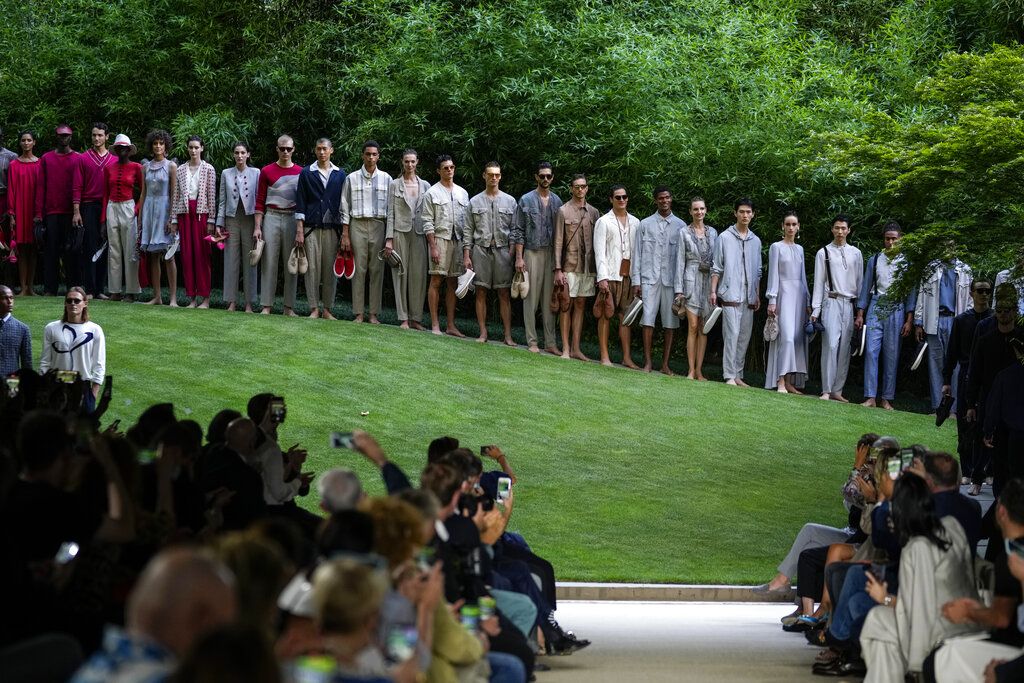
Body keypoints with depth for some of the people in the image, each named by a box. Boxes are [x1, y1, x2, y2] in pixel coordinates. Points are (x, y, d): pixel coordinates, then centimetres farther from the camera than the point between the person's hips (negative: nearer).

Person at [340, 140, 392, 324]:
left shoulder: (386, 179, 9)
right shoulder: (352, 178, 6)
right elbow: (345, 207, 6)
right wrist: (345, 235, -1)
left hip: (379, 226, 1)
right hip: (358, 225, -1)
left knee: (377, 270, 0)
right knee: (359, 269, -2)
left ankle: (374, 314, 3)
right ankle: (359, 313, 1)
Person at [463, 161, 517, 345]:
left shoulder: (510, 201, 9)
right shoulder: (475, 202, 9)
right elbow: (468, 231, 7)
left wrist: (512, 251, -3)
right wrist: (466, 255, 0)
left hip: (502, 250, -1)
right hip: (481, 249, 1)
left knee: (504, 294, -2)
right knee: (481, 292, 1)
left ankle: (508, 335, -2)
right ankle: (483, 332, 7)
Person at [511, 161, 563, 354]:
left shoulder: (557, 201, 10)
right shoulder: (526, 200, 0)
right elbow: (518, 231, -1)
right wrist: (519, 257, -8)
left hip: (552, 254, 3)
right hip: (532, 253, -3)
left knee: (549, 300, 5)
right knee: (531, 299, 0)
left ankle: (550, 342, 8)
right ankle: (532, 342, 5)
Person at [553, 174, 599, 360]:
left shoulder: (593, 212, 10)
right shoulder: (564, 211, -1)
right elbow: (558, 242, -3)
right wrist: (558, 269, -10)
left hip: (588, 266, 4)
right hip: (570, 266, -4)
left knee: (580, 305, 7)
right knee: (567, 306, -1)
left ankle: (576, 349, 10)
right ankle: (565, 349, 2)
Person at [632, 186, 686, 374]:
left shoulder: (680, 226, 6)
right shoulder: (645, 224, 9)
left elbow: (682, 256, 2)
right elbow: (637, 253, 8)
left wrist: (680, 286, -5)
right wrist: (636, 281, 1)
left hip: (671, 280, 0)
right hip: (650, 279, 0)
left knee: (670, 323, 1)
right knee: (648, 320, -5)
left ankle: (665, 364, 7)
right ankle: (647, 362, 1)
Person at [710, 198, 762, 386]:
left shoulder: (756, 241, 14)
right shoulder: (725, 238, 1)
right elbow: (716, 267, 2)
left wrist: (757, 295, 14)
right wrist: (713, 290, -5)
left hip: (748, 296, 5)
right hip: (730, 294, -5)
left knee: (744, 337, 5)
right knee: (732, 334, -10)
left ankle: (737, 375, 11)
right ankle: (729, 376, -8)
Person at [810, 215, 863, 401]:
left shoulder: (855, 253, 12)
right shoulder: (824, 253, 5)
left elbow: (860, 281, 14)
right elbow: (818, 282, 4)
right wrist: (815, 309, -1)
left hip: (850, 304, 3)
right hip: (831, 302, -3)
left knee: (845, 348, 2)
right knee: (831, 345, -14)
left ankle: (837, 390, 8)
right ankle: (826, 391, -13)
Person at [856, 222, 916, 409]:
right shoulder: (874, 260, 10)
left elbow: (911, 292, 4)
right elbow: (866, 287, 14)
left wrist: (909, 320, -2)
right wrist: (860, 314, 9)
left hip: (896, 309, -1)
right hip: (876, 308, 1)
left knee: (892, 355, 0)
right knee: (871, 351, -8)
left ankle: (887, 399, 6)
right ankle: (871, 397, -7)